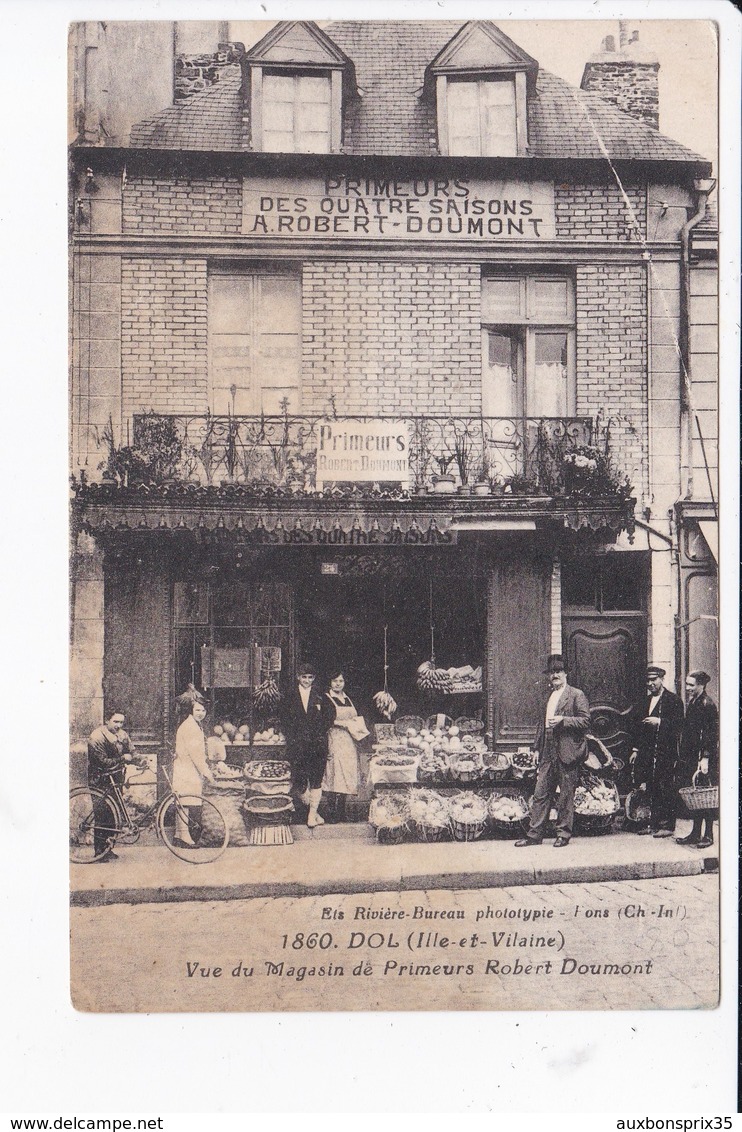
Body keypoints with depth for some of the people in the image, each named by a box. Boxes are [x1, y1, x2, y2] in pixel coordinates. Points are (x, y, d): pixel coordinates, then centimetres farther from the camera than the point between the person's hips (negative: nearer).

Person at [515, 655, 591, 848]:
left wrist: (563, 721, -19)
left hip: (567, 752, -6)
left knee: (566, 796, 1)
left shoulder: (576, 695, -2)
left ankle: (563, 834, 10)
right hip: (548, 754, 6)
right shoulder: (547, 697, 19)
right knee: (541, 794, 4)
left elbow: (586, 721, -9)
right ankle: (534, 834, 7)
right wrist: (539, 748, 18)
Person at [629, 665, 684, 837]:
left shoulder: (674, 700, -1)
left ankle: (667, 825, 0)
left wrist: (659, 721, -18)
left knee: (666, 789, -5)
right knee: (651, 789, 7)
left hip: (666, 753, -6)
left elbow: (678, 724, -10)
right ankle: (654, 823, 13)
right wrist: (636, 749, 15)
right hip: (647, 752, 6)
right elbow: (638, 727, 20)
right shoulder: (644, 702, 18)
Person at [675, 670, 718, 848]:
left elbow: (711, 734, -17)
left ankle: (708, 835, 6)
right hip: (692, 757, 9)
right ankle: (696, 834, 17)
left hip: (704, 759, -9)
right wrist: (684, 758, 17)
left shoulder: (708, 705, -13)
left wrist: (705, 758, -21)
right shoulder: (692, 703, 14)